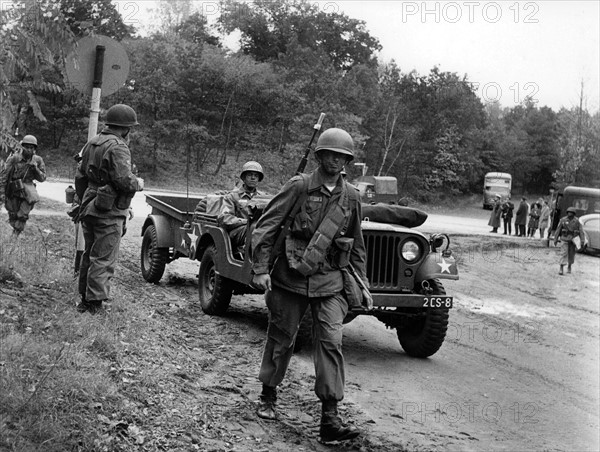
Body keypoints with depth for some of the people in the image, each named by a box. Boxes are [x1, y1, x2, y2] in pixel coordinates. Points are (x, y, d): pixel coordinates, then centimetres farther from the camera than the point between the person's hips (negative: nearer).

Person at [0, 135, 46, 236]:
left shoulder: (37, 160, -4)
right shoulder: (14, 158, -12)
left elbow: (42, 178, 1)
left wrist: (35, 169, -18)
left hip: (27, 185, 1)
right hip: (12, 187, -1)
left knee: (33, 197, -29)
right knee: (13, 215, 3)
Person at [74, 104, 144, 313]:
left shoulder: (92, 143, 14)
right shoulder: (117, 148, -16)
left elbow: (80, 176, 19)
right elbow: (124, 180, -25)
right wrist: (138, 184, -4)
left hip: (89, 208, 9)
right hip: (109, 212, -9)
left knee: (89, 255, 18)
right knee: (104, 258, -3)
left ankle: (85, 296, 26)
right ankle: (94, 301, -3)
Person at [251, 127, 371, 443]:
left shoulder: (351, 197, 8)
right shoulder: (299, 186, -5)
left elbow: (356, 244, 19)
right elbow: (265, 226, -6)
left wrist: (361, 283, 17)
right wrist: (260, 269, -13)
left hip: (330, 281, 2)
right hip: (291, 277, -2)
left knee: (330, 342, -8)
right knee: (281, 339, 10)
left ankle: (330, 419, -9)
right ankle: (268, 397, 32)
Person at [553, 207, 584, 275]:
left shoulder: (577, 221, -3)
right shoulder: (563, 220, -4)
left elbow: (581, 231, -3)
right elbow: (558, 230, 1)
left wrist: (582, 240, -10)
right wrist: (555, 239, 1)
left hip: (573, 240, 1)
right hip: (564, 239, -1)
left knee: (571, 254, 11)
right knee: (564, 253, -10)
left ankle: (569, 267, 33)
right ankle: (561, 269, -12)